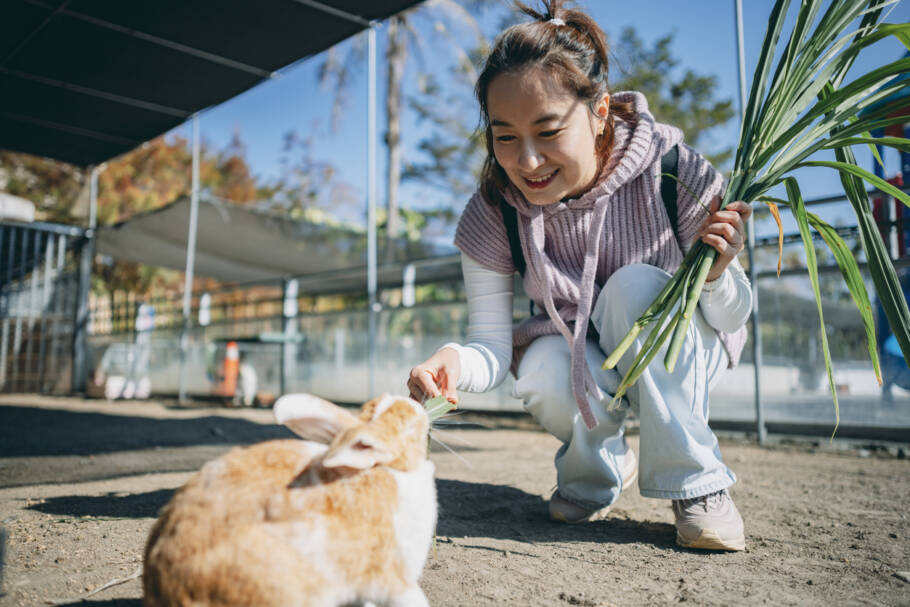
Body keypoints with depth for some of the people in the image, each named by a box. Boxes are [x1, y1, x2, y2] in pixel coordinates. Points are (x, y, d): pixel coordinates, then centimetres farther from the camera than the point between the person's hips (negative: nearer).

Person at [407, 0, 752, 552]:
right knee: (544, 376, -32)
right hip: (578, 355, 1)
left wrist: (715, 275, -40)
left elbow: (733, 317, -16)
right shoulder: (495, 213, -22)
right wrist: (454, 362, -42)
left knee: (635, 287, -33)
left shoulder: (673, 173, -27)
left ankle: (697, 484, -15)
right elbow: (492, 348, -19)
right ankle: (600, 468, 5)